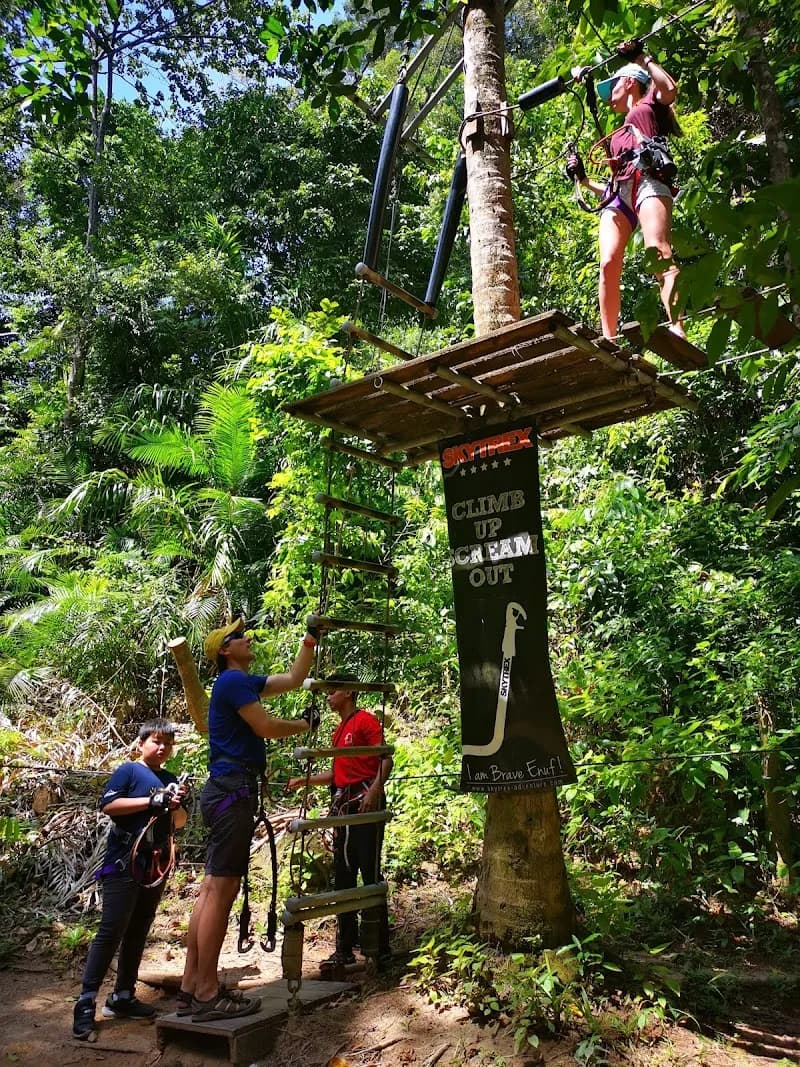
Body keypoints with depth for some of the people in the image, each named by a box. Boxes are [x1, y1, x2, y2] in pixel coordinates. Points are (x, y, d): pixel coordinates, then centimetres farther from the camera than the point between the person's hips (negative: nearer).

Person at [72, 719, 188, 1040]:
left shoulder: (170, 780, 15)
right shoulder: (129, 770, -4)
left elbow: (179, 823, 16)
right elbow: (107, 805, -15)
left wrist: (176, 805, -6)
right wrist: (150, 801, -20)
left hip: (155, 867, 7)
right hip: (124, 863, -7)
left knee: (137, 933, 12)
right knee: (111, 931, -7)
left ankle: (122, 998, 21)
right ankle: (86, 1003, 0)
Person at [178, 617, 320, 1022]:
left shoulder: (245, 682, 19)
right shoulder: (232, 681, -10)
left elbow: (292, 679, 27)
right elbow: (267, 727, -14)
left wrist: (311, 639, 25)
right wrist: (306, 724, 2)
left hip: (226, 791, 10)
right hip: (232, 790, -10)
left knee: (212, 888, 10)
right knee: (221, 890, -8)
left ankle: (191, 987, 15)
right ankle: (208, 994, -3)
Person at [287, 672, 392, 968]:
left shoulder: (366, 720, -5)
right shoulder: (338, 731, 20)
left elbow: (385, 759, -14)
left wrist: (374, 789, -26)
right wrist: (304, 780, 17)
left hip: (365, 802, -9)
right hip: (342, 805, 9)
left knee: (370, 873, -6)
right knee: (343, 877, 9)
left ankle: (380, 946, 2)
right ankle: (345, 949, 16)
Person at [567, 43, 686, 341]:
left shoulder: (650, 104, 24)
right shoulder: (619, 133, 39)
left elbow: (670, 89, -1)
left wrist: (640, 57, 8)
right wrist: (584, 179, 27)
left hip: (648, 182, -6)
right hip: (619, 195, 6)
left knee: (659, 254, -27)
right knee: (608, 264, -17)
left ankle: (677, 331, -41)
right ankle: (608, 340, -25)